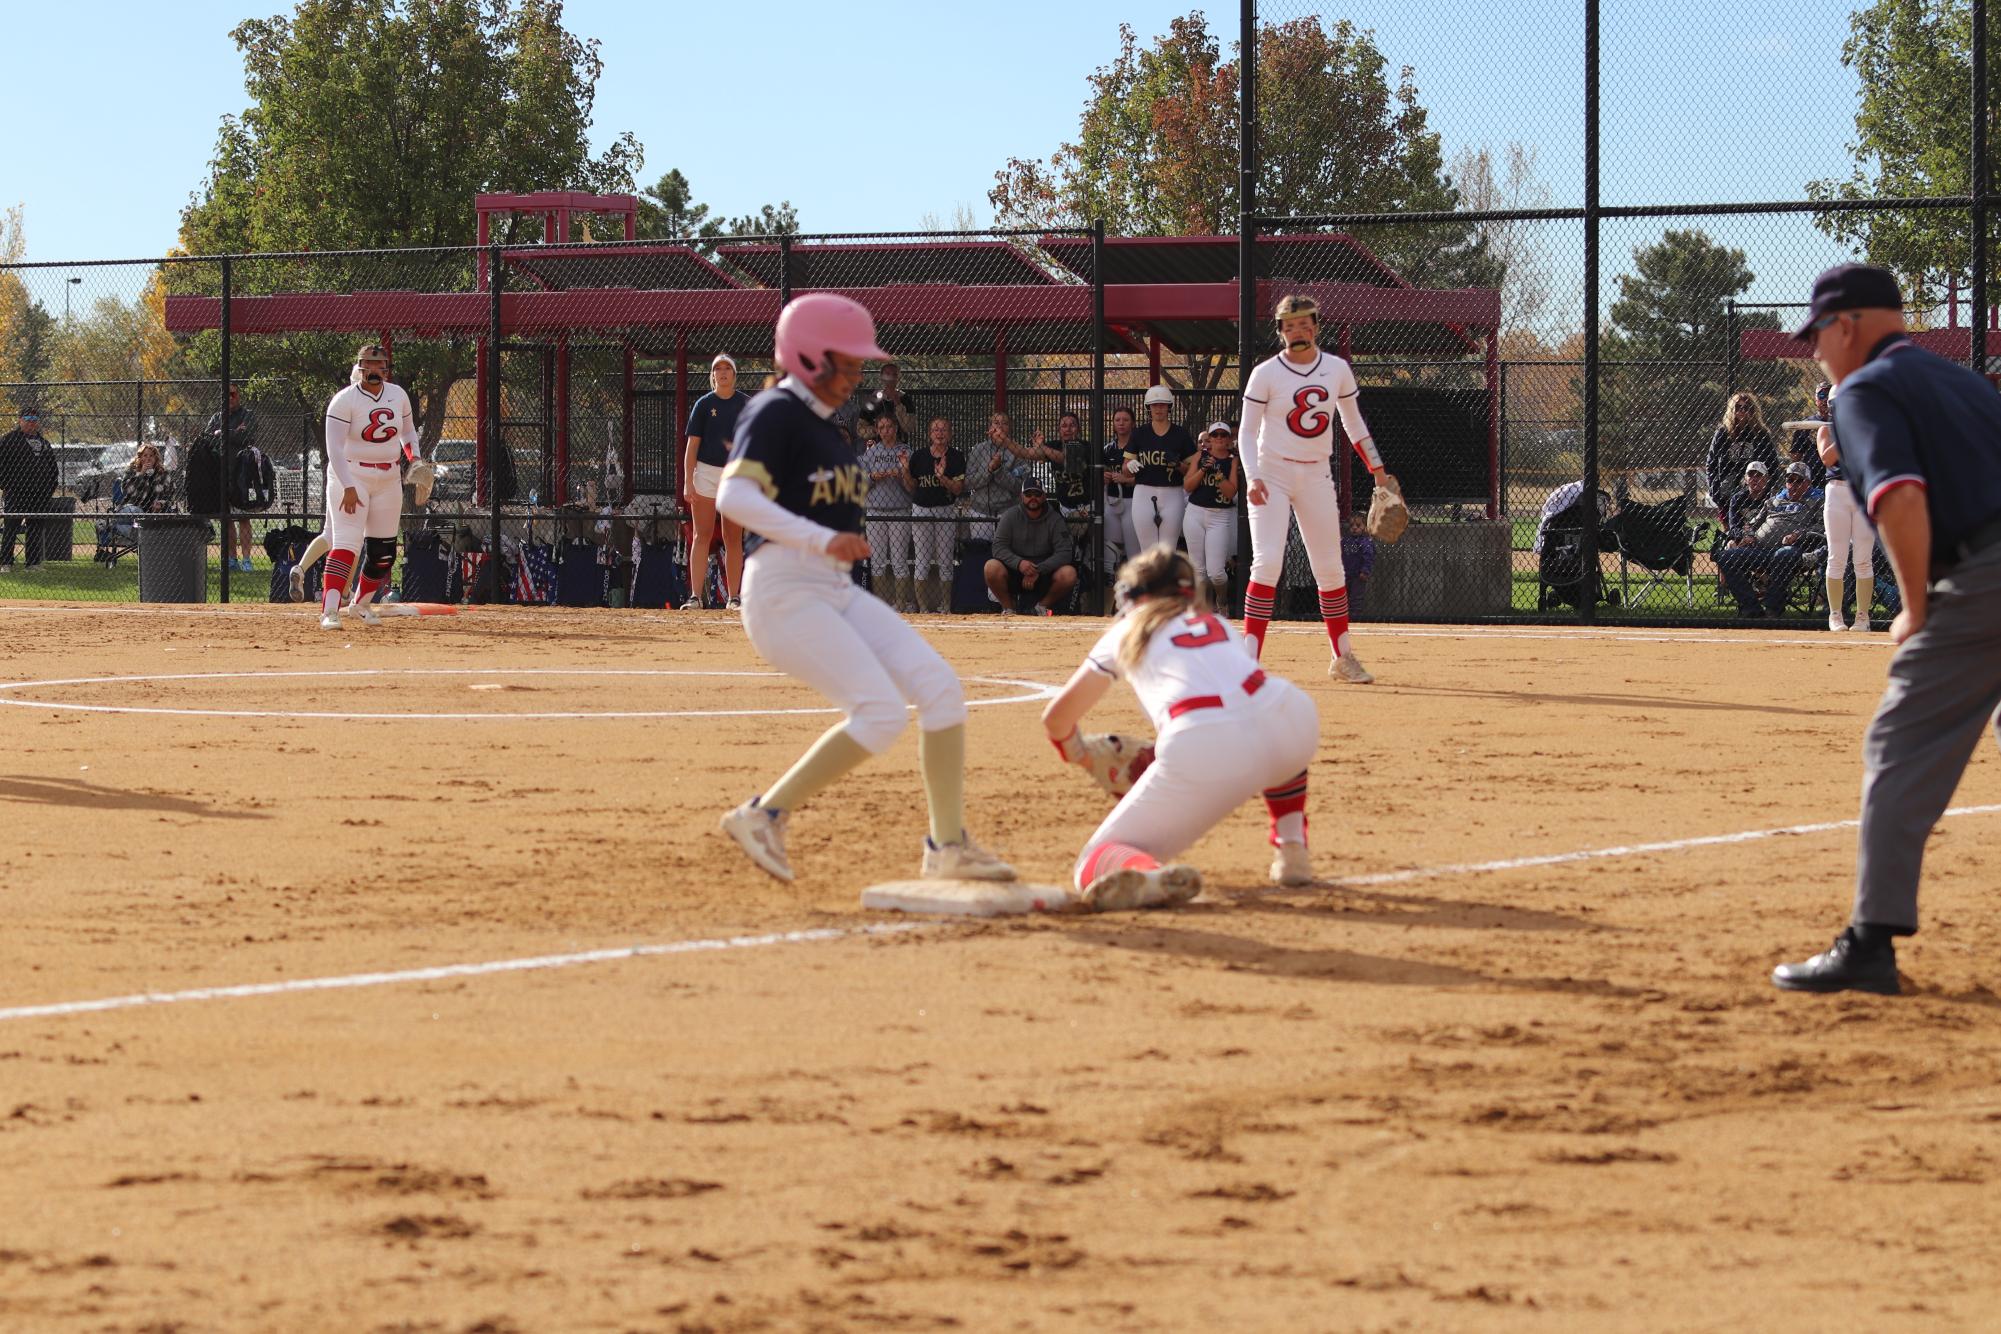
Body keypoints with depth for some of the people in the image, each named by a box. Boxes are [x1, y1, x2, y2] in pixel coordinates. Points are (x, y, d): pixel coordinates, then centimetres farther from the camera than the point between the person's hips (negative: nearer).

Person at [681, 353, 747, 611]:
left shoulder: (745, 404, 6)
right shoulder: (704, 404, 2)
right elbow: (692, 445, 0)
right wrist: (688, 481, -8)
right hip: (706, 472, -1)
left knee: (734, 539, 4)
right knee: (702, 537, -6)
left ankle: (733, 597, 9)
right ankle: (695, 596, -10)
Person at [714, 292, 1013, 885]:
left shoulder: (822, 422, 18)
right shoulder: (774, 414, -11)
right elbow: (733, 497, -26)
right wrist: (821, 540, -32)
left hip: (838, 592, 9)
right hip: (783, 592, -9)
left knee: (940, 687, -4)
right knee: (880, 713, -20)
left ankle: (948, 846, 1)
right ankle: (764, 815, -9)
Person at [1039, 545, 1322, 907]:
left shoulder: (1126, 632, 27)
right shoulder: (1220, 624, 35)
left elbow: (1056, 719, 33)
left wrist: (1077, 755, 55)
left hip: (1200, 754, -4)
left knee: (1097, 864, 5)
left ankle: (1147, 875, -32)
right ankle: (1292, 850, 27)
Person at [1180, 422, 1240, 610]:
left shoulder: (1233, 461, 1)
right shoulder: (1200, 456, 8)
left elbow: (1231, 492, -9)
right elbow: (1187, 486, 1)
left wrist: (1217, 472, -18)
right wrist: (1203, 469, -12)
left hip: (1220, 517, -3)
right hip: (1195, 513, 3)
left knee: (1215, 572, -10)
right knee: (1198, 569, 4)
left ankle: (1223, 602, 17)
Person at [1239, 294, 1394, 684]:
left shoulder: (1337, 370, 4)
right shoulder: (1266, 374, -7)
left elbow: (1354, 423, 14)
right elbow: (1248, 431, -7)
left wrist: (1378, 471, 12)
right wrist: (1253, 477, -21)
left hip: (1317, 476, 4)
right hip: (1272, 473, -4)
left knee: (1330, 569, 6)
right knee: (1268, 563, -17)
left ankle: (1342, 657, 17)